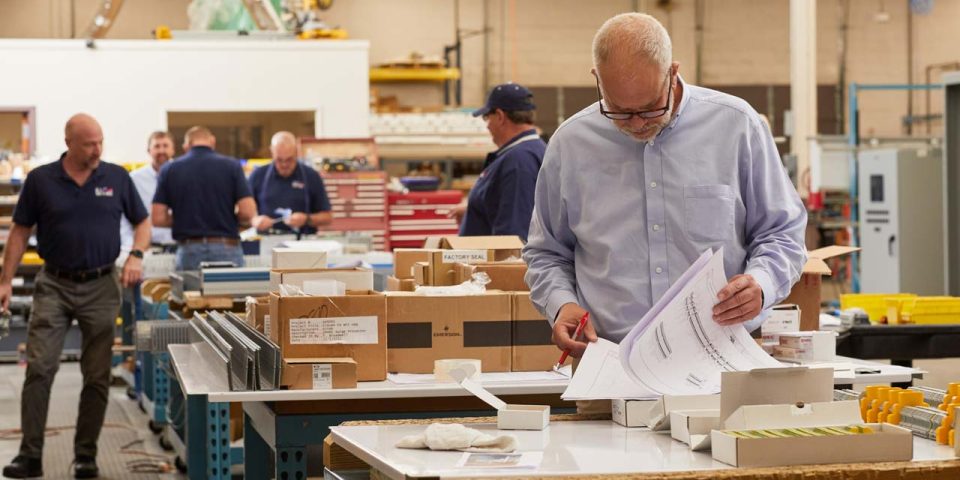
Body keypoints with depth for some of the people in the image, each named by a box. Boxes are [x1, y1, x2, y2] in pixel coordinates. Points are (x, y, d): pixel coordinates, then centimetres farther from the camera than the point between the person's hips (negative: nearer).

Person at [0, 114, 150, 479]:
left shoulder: (117, 178, 2)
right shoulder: (41, 180, -1)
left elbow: (142, 222, 10)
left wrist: (136, 255, -9)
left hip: (101, 286, 1)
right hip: (54, 285, -1)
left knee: (97, 376, 4)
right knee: (39, 368, -7)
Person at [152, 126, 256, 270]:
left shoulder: (169, 170, 3)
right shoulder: (231, 166, -1)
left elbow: (158, 218, 0)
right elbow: (247, 212, -7)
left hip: (188, 250, 1)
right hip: (226, 249, -1)